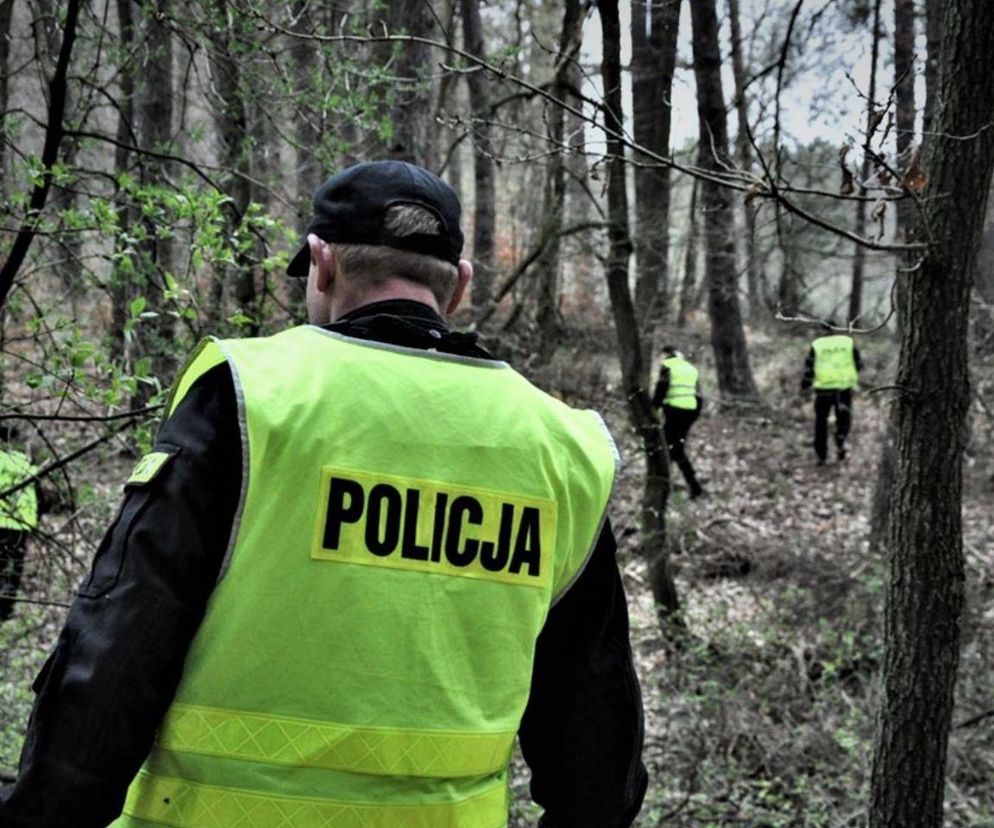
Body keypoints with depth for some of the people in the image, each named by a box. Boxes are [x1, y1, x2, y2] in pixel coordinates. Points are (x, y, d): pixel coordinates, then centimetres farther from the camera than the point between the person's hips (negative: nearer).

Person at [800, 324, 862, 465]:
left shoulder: (816, 345, 1)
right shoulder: (849, 342, 4)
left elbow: (809, 369, -2)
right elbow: (859, 365, 6)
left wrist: (804, 387, 9)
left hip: (823, 387, -1)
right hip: (844, 387, 1)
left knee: (821, 421, 11)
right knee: (844, 418, 14)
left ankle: (821, 455, 12)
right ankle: (840, 441, -15)